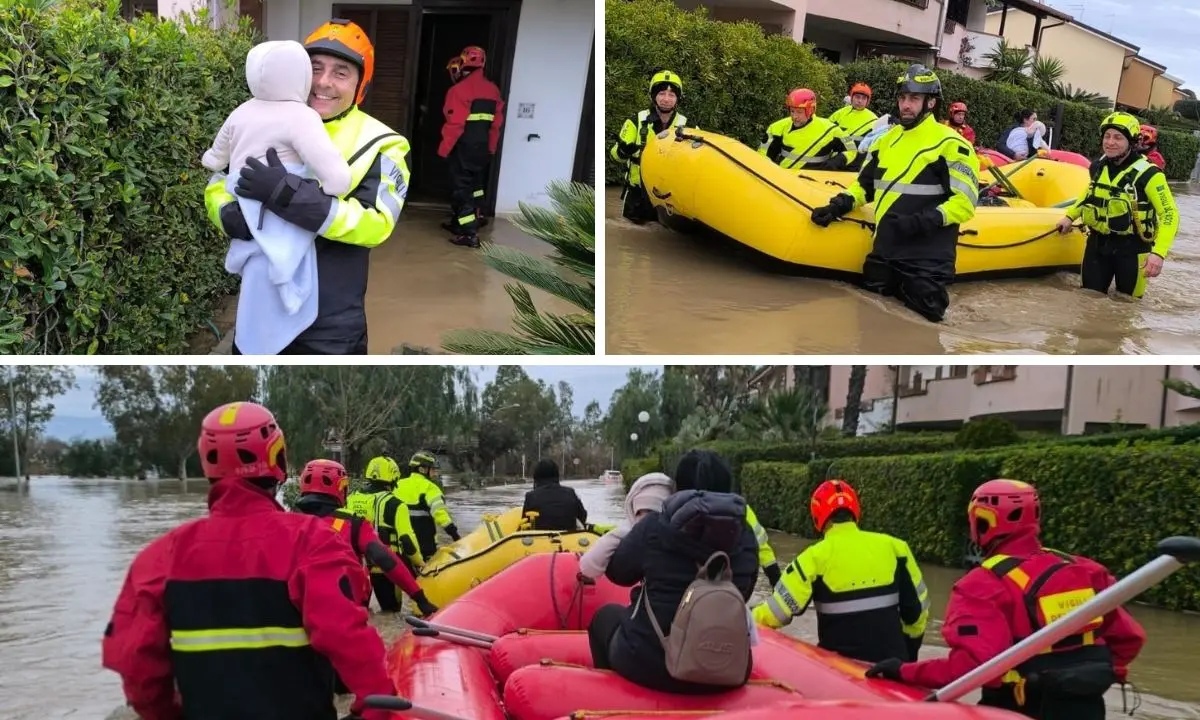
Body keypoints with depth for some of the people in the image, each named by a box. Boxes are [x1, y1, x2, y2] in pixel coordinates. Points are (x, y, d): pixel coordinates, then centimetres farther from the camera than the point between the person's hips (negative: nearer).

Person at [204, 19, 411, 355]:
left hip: (331, 326, -4)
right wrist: (234, 217, -20)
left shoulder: (379, 145, -9)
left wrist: (288, 194, -31)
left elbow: (375, 224, -22)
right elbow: (218, 185, 5)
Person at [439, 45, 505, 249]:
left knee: (461, 188, -3)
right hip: (482, 148, 8)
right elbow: (496, 124, 9)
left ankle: (469, 233, -9)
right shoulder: (492, 90, 7)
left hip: (463, 148, -8)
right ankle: (463, 223, 33)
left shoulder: (460, 90, -16)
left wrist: (443, 149, -12)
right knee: (475, 185, 20)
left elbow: (455, 124, -20)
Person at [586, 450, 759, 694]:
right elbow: (742, 593, 11)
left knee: (605, 616, 28)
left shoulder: (654, 526, -9)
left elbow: (617, 572, 6)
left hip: (651, 664, -2)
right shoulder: (745, 537, -2)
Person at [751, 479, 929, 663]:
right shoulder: (893, 547, -1)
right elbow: (917, 605, 7)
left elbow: (778, 610, -11)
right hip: (892, 659, 3)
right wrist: (909, 651, 22)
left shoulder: (816, 557, -12)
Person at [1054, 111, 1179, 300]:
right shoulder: (1098, 167, 2)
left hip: (1131, 248, -5)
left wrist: (1159, 252, -28)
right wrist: (1070, 216, 20)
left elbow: (1169, 214, -17)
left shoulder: (1147, 174, -17)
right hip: (1098, 243, 5)